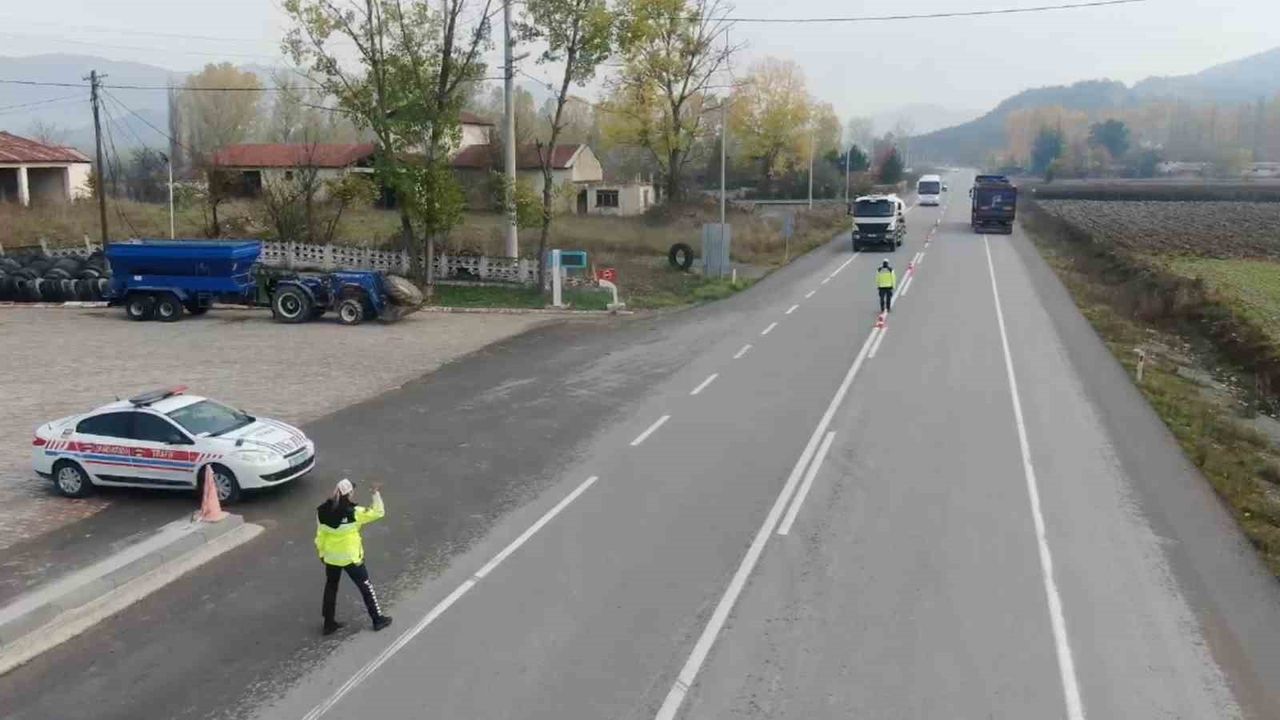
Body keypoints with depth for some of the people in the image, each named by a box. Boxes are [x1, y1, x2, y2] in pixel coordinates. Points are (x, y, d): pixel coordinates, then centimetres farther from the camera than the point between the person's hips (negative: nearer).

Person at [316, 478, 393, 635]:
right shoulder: (353, 512, -24)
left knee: (330, 587, 21)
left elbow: (320, 535, 0)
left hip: (331, 557, 4)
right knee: (365, 586, 12)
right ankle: (378, 619, 21)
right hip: (350, 557, -4)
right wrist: (376, 494, -6)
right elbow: (378, 512, -15)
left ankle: (329, 623, 29)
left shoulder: (322, 511, -10)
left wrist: (322, 552, 13)